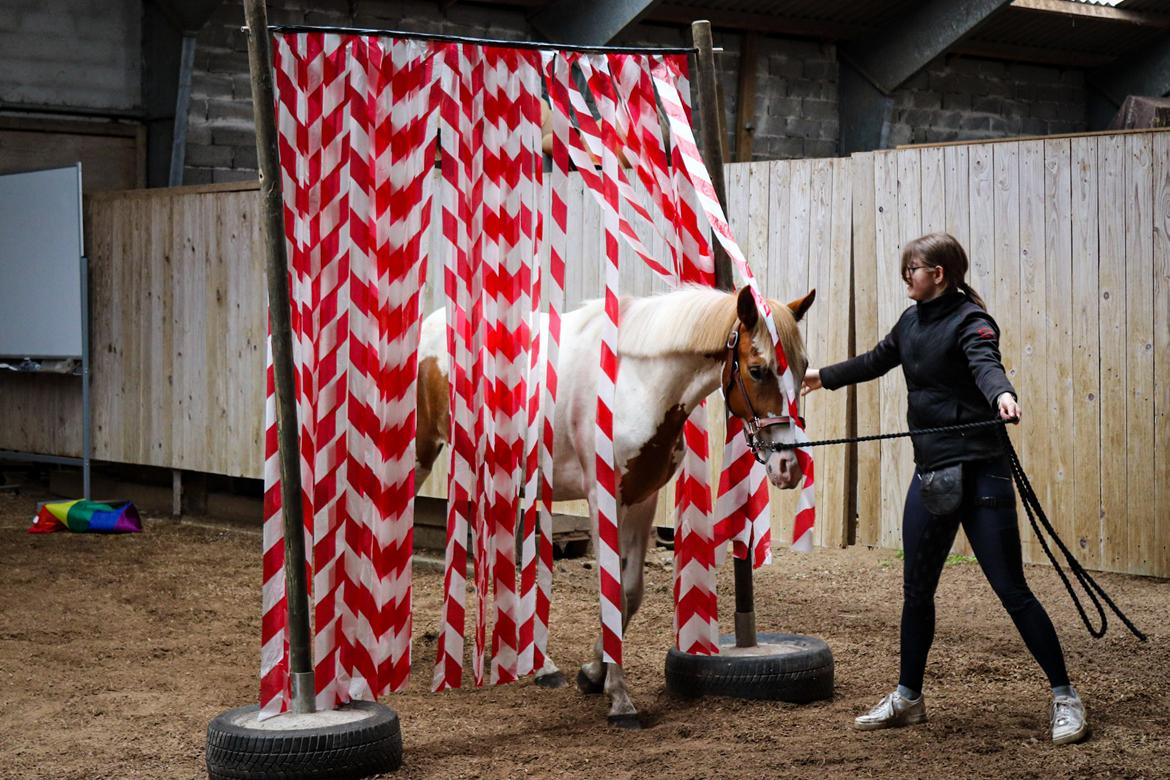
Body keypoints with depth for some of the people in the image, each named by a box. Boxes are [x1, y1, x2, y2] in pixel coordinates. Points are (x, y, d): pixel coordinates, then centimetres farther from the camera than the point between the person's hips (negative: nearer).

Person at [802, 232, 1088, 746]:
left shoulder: (970, 321, -10)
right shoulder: (912, 321, 12)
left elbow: (985, 362, -31)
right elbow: (877, 361, 30)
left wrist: (1001, 395, -53)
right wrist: (825, 377, 42)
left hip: (979, 470, -7)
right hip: (931, 471, 8)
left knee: (1011, 589, -7)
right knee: (916, 588, 13)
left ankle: (1064, 698, 3)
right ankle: (908, 698, 27)